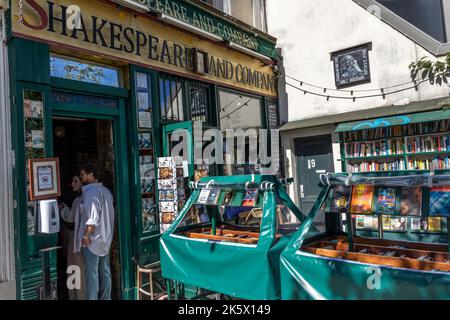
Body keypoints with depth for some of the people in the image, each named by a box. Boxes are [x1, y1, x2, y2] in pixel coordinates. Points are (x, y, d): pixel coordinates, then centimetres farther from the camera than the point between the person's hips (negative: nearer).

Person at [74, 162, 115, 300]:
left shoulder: (91, 192, -16)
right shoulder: (105, 190, 10)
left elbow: (92, 218, -23)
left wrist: (86, 235, -20)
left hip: (92, 239, -8)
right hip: (105, 238, 8)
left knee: (91, 272, -1)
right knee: (105, 270, 13)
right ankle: (105, 297, 21)